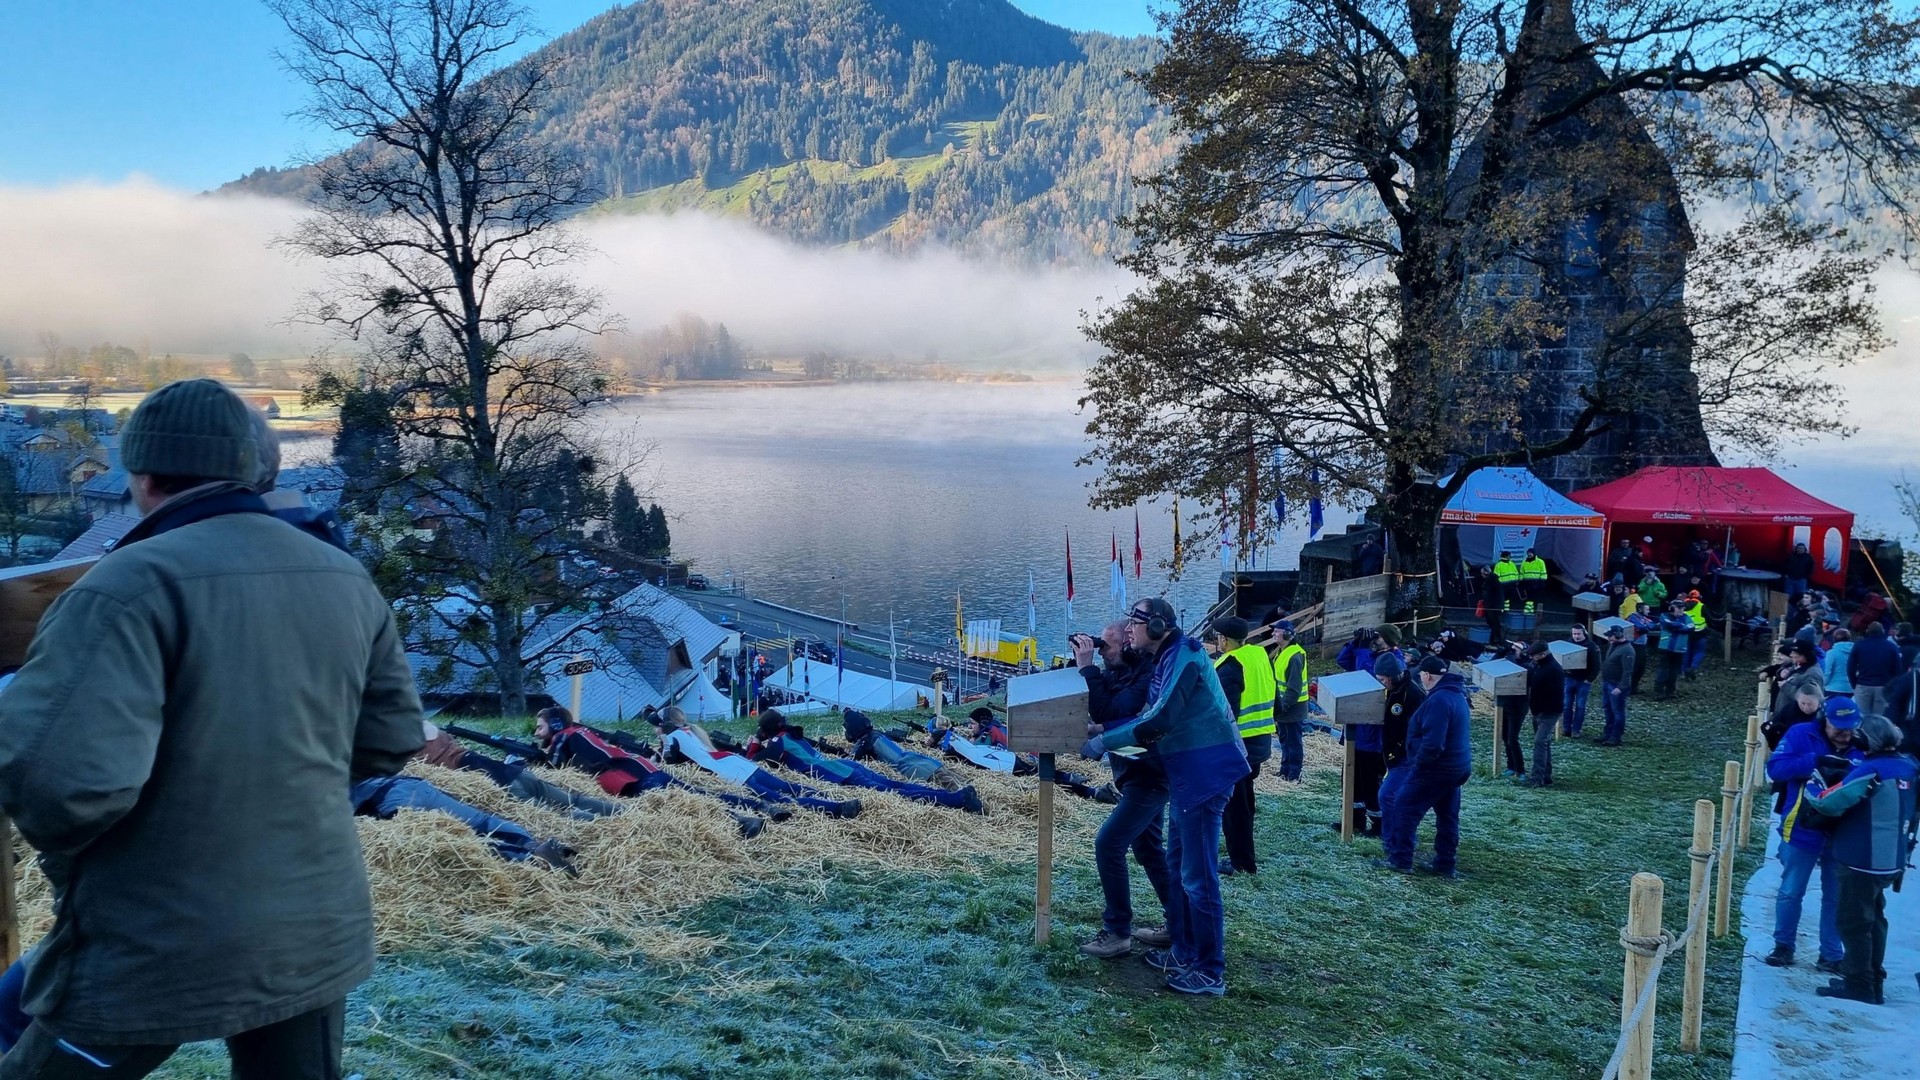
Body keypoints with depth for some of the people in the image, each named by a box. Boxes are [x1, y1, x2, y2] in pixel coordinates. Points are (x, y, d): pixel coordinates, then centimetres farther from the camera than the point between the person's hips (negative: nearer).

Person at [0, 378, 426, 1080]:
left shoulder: (135, 582, -19)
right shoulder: (348, 579, 4)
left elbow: (63, 775, -27)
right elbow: (392, 738, 10)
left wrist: (65, 856, -6)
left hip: (154, 953, -6)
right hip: (318, 935, 6)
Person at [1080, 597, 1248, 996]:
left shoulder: (1184, 656, -17)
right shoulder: (1165, 660, 14)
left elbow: (1159, 721, -23)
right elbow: (1152, 715, 16)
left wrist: (1104, 743, -16)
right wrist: (1101, 730, 6)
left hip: (1204, 773, -10)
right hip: (1186, 775, 10)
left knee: (1197, 876, -5)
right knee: (1177, 868, 18)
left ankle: (1210, 972, 4)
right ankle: (1183, 952, 30)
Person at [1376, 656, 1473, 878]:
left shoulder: (1439, 700, -23)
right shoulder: (1457, 695, 11)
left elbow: (1432, 743, -28)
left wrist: (1417, 765, -15)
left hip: (1436, 768, -10)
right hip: (1457, 766, 10)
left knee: (1404, 809, 0)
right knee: (1447, 816, 15)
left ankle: (1400, 860, 3)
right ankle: (1446, 864, 21)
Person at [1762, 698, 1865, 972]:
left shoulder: (1860, 746, -2)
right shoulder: (1801, 734, -10)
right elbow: (1775, 767, -17)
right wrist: (1814, 762, -28)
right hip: (1803, 831, -2)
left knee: (1836, 897, 11)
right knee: (1791, 892, 9)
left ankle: (1831, 955, 23)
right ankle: (1783, 946, 26)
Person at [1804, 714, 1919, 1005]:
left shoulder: (1871, 770, -21)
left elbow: (1832, 803, -26)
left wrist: (1811, 792, -6)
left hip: (1862, 861, -8)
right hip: (1890, 861, 8)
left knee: (1852, 921, 2)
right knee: (1873, 918, 19)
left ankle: (1858, 984, 5)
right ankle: (1874, 983, 26)